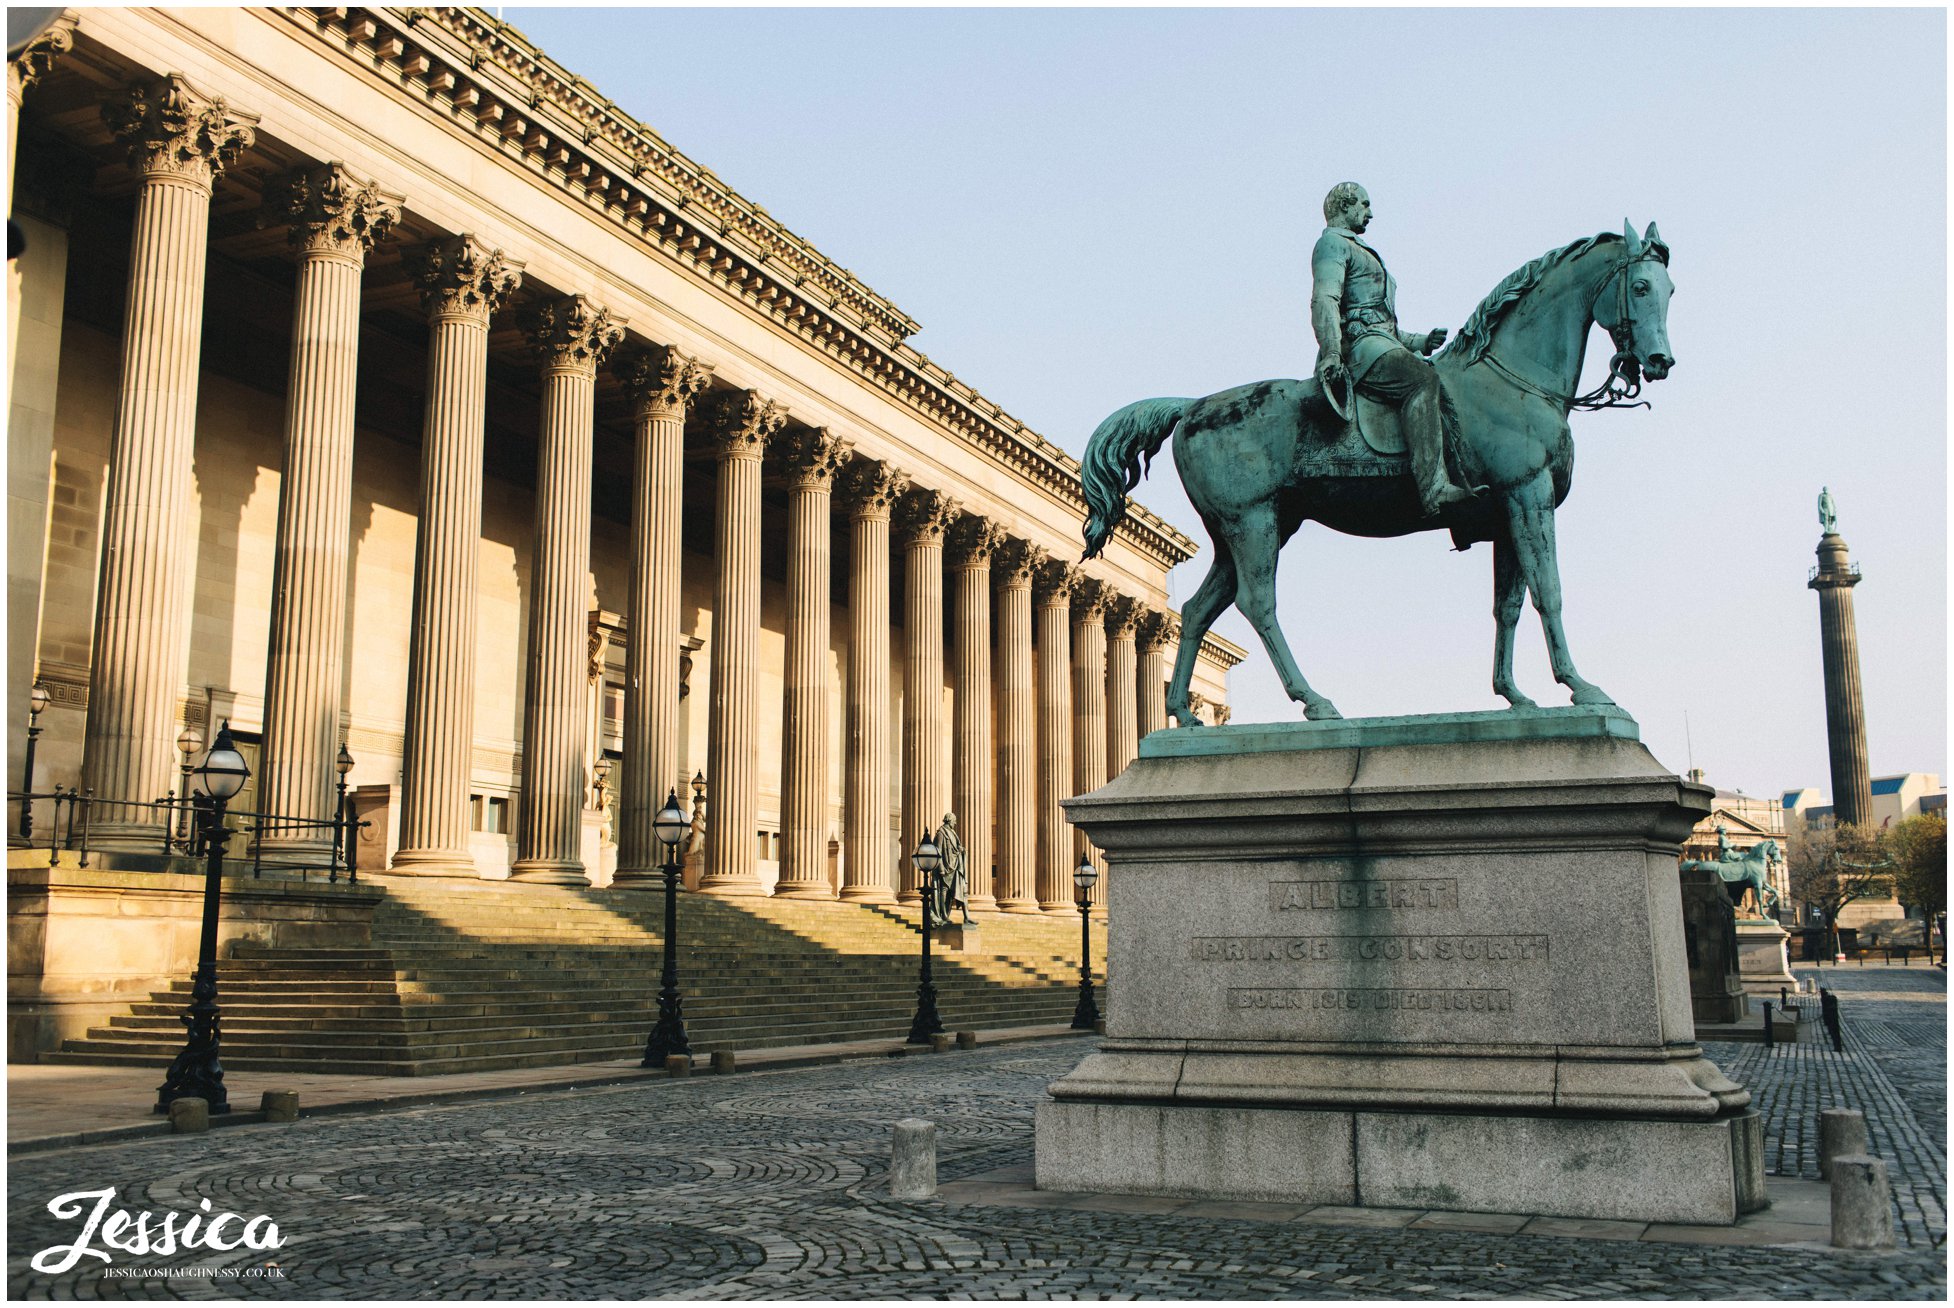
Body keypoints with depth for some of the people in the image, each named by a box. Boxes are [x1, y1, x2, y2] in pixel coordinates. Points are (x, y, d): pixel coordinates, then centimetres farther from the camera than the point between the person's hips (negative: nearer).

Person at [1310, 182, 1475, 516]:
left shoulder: (1358, 251, 36)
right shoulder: (1332, 242, 4)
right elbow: (1324, 300, -15)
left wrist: (1421, 342, 23)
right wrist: (1331, 354, -29)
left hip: (1385, 340, 11)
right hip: (1358, 344, -10)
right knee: (1422, 379, -33)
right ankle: (1434, 488, -47)